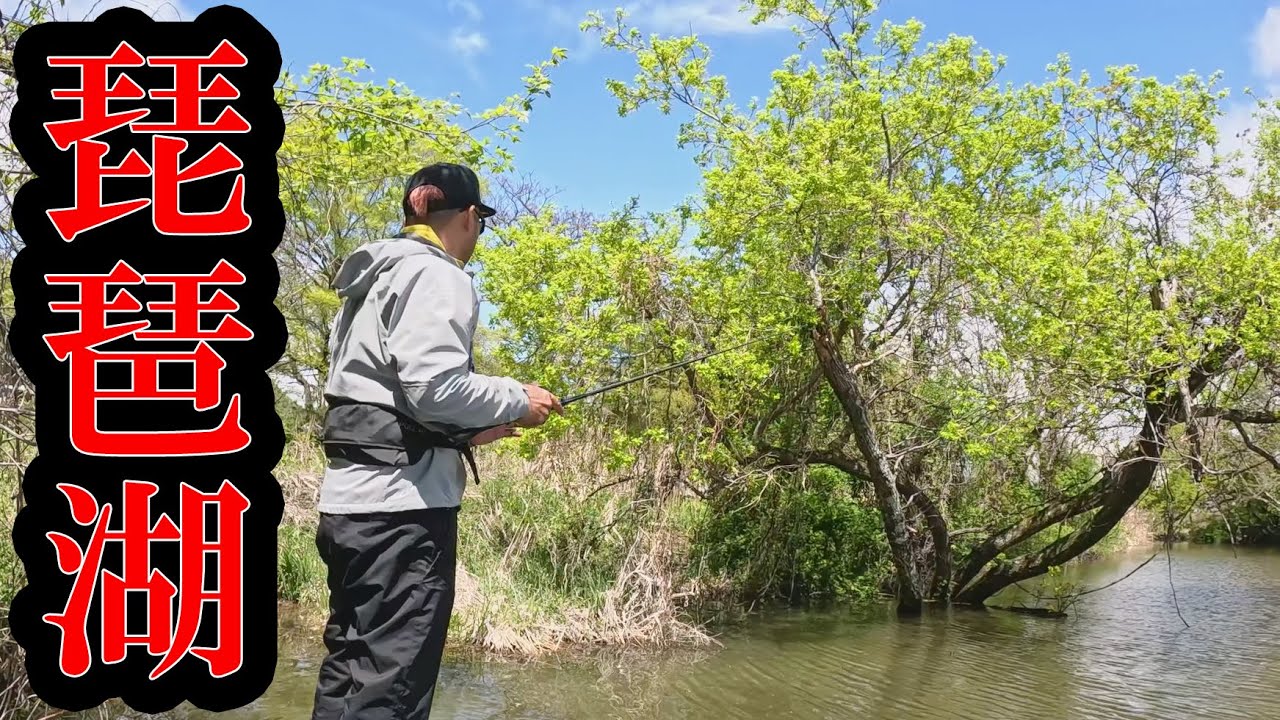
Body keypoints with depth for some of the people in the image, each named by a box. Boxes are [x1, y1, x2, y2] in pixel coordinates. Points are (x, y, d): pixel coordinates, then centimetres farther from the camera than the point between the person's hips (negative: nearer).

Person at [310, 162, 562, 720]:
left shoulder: (374, 279, 21)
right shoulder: (437, 275, -8)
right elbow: (434, 386, -20)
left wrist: (472, 426, 17)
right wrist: (517, 401, -5)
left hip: (352, 497, 10)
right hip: (402, 502, -10)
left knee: (353, 667, 15)